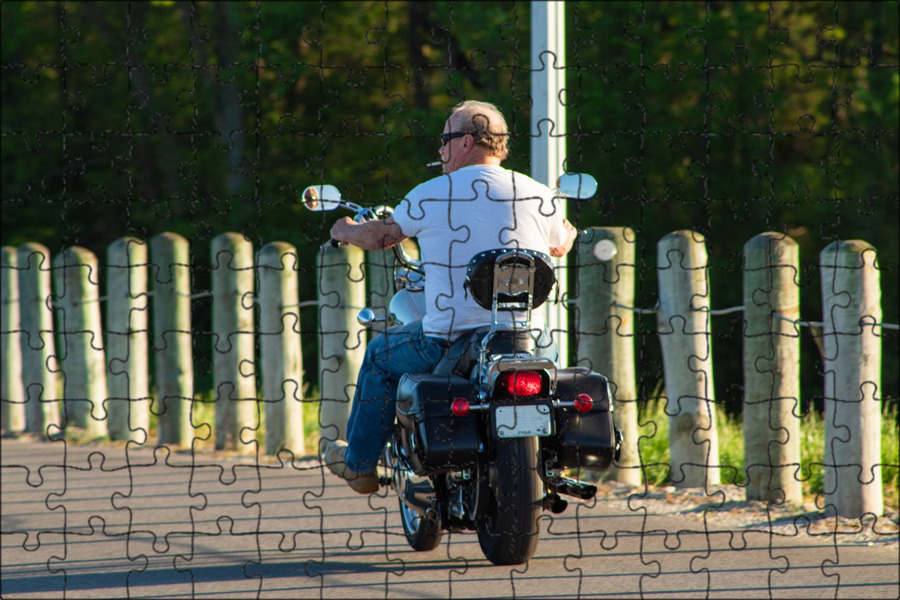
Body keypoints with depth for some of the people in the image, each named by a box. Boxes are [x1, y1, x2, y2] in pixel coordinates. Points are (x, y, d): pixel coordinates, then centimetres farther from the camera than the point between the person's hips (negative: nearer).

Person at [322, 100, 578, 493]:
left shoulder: (429, 196, -4)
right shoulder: (537, 196, 2)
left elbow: (379, 237, 12)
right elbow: (560, 247, 22)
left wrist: (345, 231, 35)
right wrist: (567, 228, 48)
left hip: (450, 342, -2)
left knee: (380, 356, 26)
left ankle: (359, 464, 35)